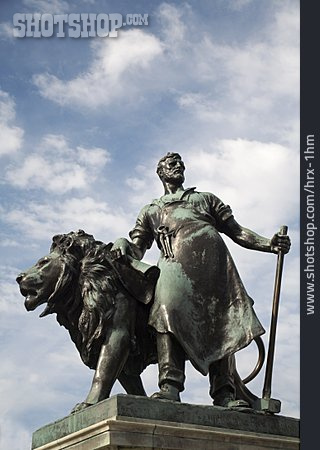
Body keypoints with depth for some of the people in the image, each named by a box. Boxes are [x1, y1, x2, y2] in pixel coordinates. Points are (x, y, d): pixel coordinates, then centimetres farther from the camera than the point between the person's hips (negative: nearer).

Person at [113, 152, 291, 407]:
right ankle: (170, 387, -43)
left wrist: (269, 244, 7)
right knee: (167, 308, -31)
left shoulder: (206, 199, 36)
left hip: (210, 254, 1)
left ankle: (225, 396, -25)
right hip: (175, 260, -1)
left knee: (221, 318, -18)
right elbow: (138, 250, 22)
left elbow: (237, 232, 26)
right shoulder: (150, 211, 35)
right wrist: (124, 247, -4)